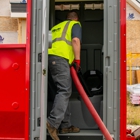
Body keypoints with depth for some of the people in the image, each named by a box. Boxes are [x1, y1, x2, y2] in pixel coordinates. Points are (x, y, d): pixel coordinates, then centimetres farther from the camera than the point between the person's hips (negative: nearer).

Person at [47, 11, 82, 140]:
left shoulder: (57, 26, 34)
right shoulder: (75, 24, 13)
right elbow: (75, 40, -6)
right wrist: (77, 59, -5)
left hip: (51, 57, 8)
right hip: (60, 58, -8)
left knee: (64, 91, 10)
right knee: (65, 91, -13)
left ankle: (65, 125, 9)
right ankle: (53, 123, -26)